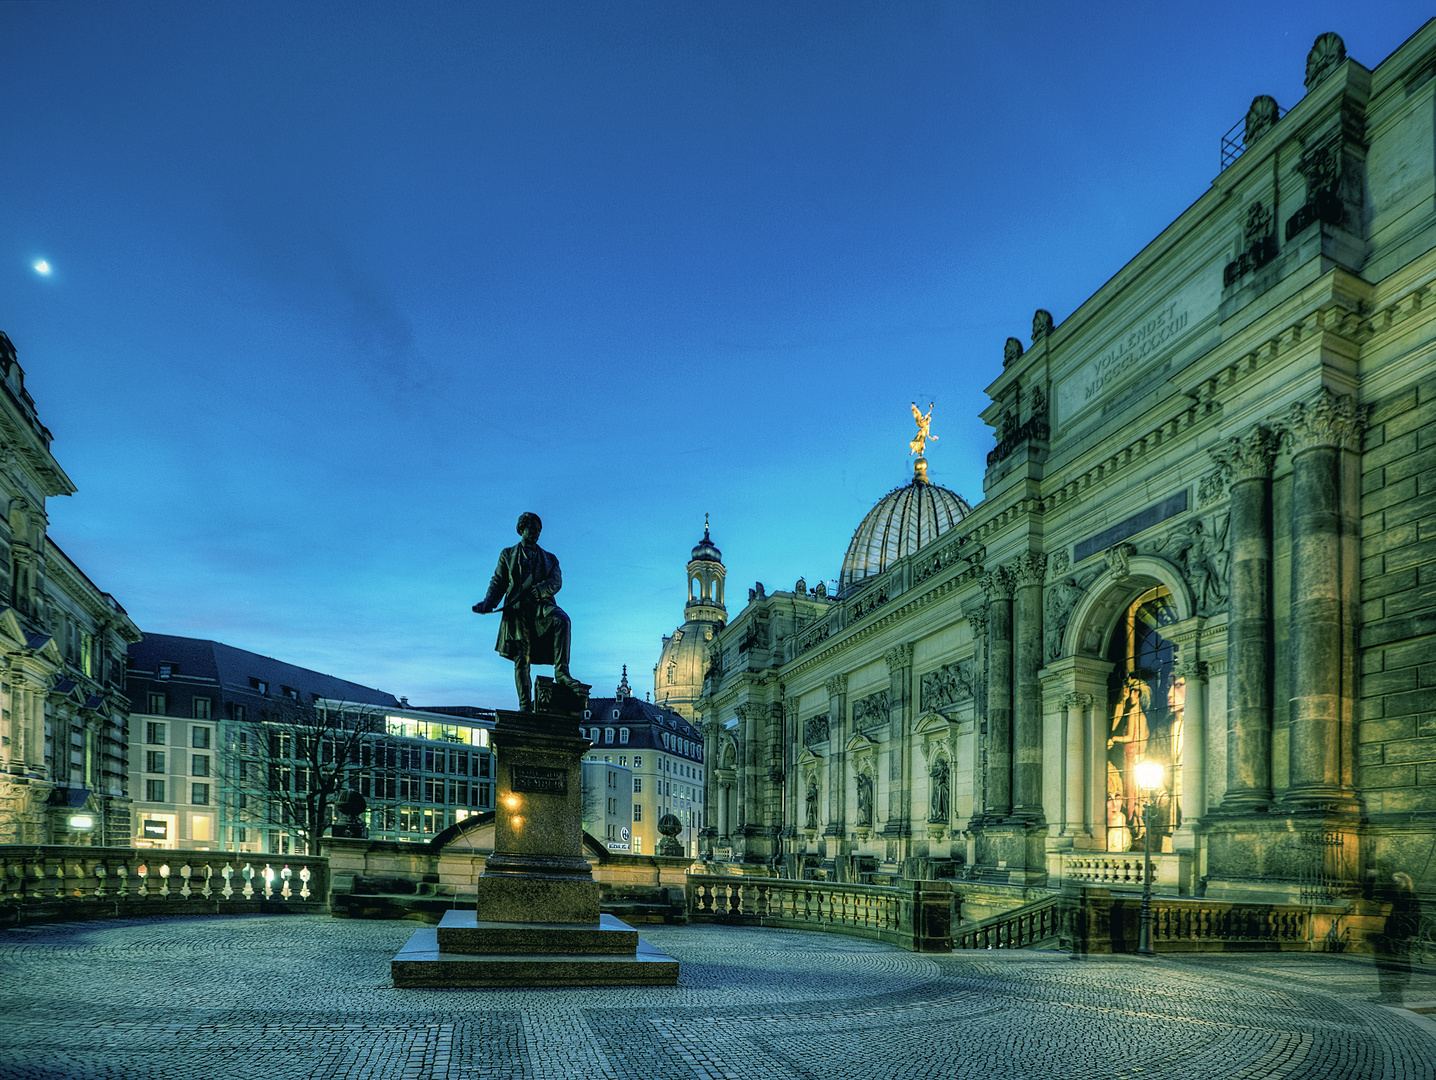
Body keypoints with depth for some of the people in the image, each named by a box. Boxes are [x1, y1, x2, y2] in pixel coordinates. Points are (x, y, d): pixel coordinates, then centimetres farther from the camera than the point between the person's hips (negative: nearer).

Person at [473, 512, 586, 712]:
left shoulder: (549, 558, 23)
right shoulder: (508, 555, 22)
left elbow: (556, 582, 6)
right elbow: (498, 582, 15)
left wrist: (539, 589, -16)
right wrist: (488, 602, -4)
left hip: (541, 605, 0)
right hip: (518, 608, 0)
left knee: (562, 620, -34)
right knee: (521, 658, -5)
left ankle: (561, 673, -37)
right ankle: (525, 707, -4)